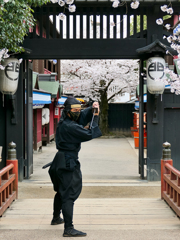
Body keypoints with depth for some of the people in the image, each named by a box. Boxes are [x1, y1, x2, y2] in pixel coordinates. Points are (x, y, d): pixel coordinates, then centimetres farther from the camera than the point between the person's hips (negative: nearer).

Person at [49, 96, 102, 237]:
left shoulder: (66, 121, 8)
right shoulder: (69, 126, -22)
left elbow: (83, 116, 20)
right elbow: (89, 134, -23)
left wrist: (92, 109, 1)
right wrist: (96, 117, -13)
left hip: (62, 161, 11)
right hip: (68, 163, -11)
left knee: (61, 191, 26)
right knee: (69, 195, -13)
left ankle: (56, 218, 45)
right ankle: (69, 228, -15)